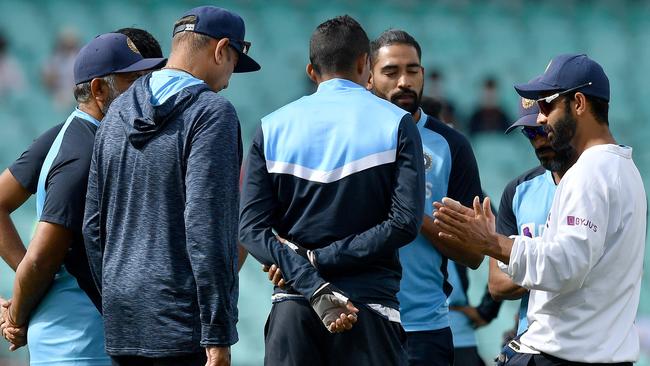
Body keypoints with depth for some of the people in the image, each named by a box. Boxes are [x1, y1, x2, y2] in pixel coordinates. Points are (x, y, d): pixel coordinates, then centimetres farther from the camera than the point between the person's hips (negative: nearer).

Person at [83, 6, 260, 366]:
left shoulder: (118, 111, 13)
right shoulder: (211, 112, -9)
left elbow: (93, 223, 16)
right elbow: (204, 226, -17)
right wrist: (217, 336, -16)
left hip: (122, 323, 7)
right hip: (181, 323, -7)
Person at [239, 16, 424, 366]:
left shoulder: (272, 127, 7)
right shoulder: (395, 123, 0)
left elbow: (251, 228, -3)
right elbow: (405, 222, -10)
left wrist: (314, 287, -11)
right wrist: (319, 259, -9)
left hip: (291, 307, 2)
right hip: (370, 306, -2)